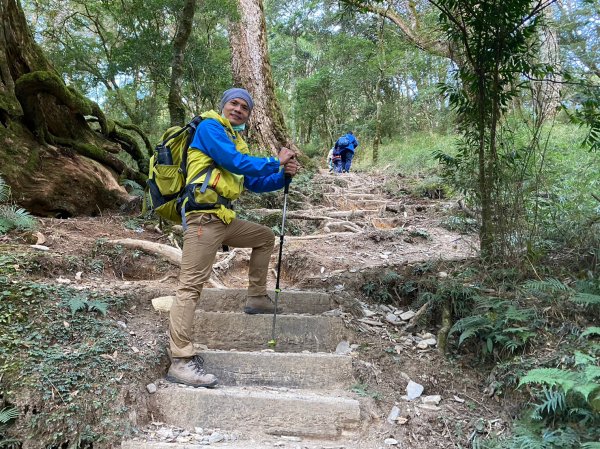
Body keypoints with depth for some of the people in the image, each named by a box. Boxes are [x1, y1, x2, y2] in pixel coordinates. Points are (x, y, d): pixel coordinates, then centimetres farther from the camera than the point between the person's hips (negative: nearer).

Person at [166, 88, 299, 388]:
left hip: (224, 219, 10)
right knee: (190, 285, -14)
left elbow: (255, 183, 23)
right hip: (203, 217, -10)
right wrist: (276, 161, -4)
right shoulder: (210, 126, -2)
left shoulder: (236, 142, 24)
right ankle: (180, 361, -16)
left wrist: (284, 175, 7)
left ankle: (256, 297, 27)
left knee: (265, 237, 23)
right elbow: (235, 163, -14)